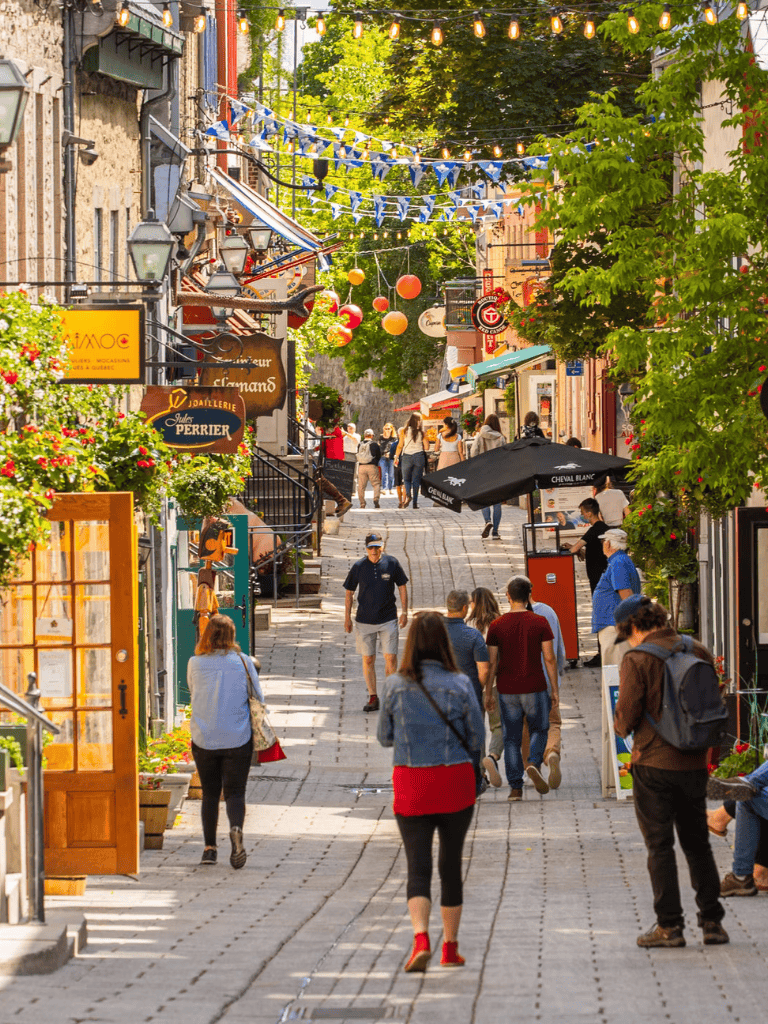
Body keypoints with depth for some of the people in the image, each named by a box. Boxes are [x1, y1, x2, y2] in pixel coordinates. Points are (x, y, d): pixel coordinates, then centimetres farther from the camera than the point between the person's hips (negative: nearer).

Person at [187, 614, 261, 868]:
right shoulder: (243, 662, -4)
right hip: (238, 740, -1)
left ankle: (209, 847, 10)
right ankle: (236, 829, -26)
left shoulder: (195, 664, -3)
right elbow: (258, 699, 3)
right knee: (235, 792, 3)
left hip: (203, 740, 1)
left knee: (210, 793, 14)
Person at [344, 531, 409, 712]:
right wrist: (347, 617, 4)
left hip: (388, 620, -1)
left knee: (391, 658, -6)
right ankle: (373, 697, 14)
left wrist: (404, 612, 3)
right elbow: (349, 592, 7)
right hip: (364, 621, 1)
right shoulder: (358, 567, -3)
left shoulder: (392, 563, -3)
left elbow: (402, 587, 8)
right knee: (368, 660, 4)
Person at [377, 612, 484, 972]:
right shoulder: (460, 685, -8)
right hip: (455, 781, 0)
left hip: (411, 782, 0)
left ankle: (421, 939, -22)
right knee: (451, 864, 13)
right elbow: (477, 740, -1)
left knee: (418, 866, 0)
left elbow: (385, 737, 5)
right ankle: (450, 948, 20)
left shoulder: (394, 686, -5)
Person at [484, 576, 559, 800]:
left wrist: (488, 693, 7)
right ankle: (534, 763, -10)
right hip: (534, 688, -1)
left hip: (507, 690, 1)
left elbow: (492, 663, -1)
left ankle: (515, 787, 5)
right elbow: (549, 659, -4)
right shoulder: (539, 623, -5)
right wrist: (555, 690, 3)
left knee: (511, 738, 8)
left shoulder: (496, 626, -2)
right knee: (539, 729, 17)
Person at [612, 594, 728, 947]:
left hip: (653, 763, -5)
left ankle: (669, 925, 1)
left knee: (660, 845, 2)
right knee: (697, 843, 14)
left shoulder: (637, 659, -12)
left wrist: (621, 727, 9)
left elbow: (626, 715, -13)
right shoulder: (698, 652, 3)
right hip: (693, 762, 5)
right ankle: (712, 921, 13)